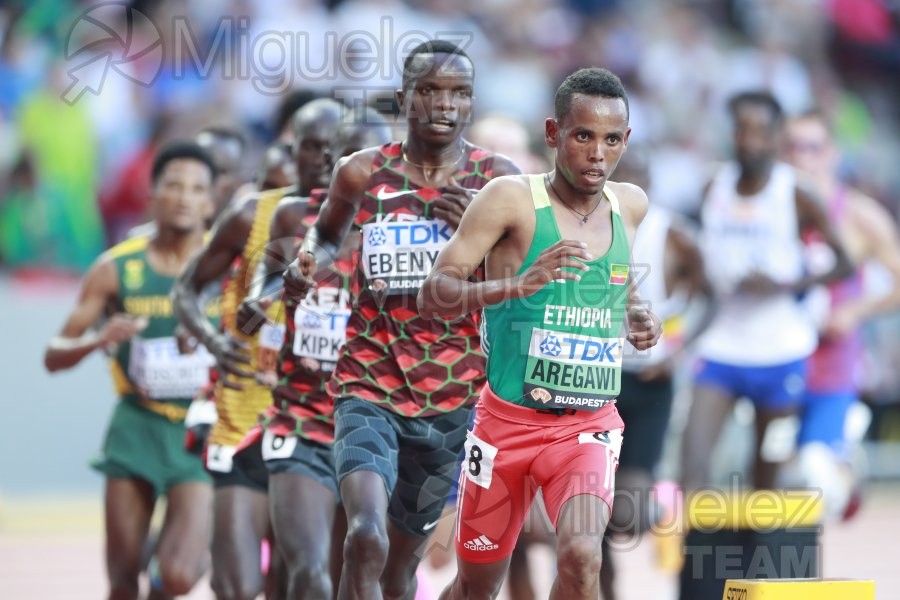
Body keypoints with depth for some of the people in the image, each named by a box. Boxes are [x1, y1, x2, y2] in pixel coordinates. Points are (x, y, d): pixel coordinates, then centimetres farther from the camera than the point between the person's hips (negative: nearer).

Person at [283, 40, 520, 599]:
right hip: (371, 389, -2)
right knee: (367, 539, -25)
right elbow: (329, 233, 20)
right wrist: (308, 261, -2)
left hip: (455, 399, 2)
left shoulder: (498, 181, -1)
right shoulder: (363, 173, -1)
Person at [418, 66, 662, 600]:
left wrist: (637, 318, 6)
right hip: (509, 417, -2)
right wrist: (517, 284, -35)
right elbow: (433, 295, -18)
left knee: (582, 556, -24)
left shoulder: (631, 206, 3)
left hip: (589, 425, 2)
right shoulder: (512, 199, -12)